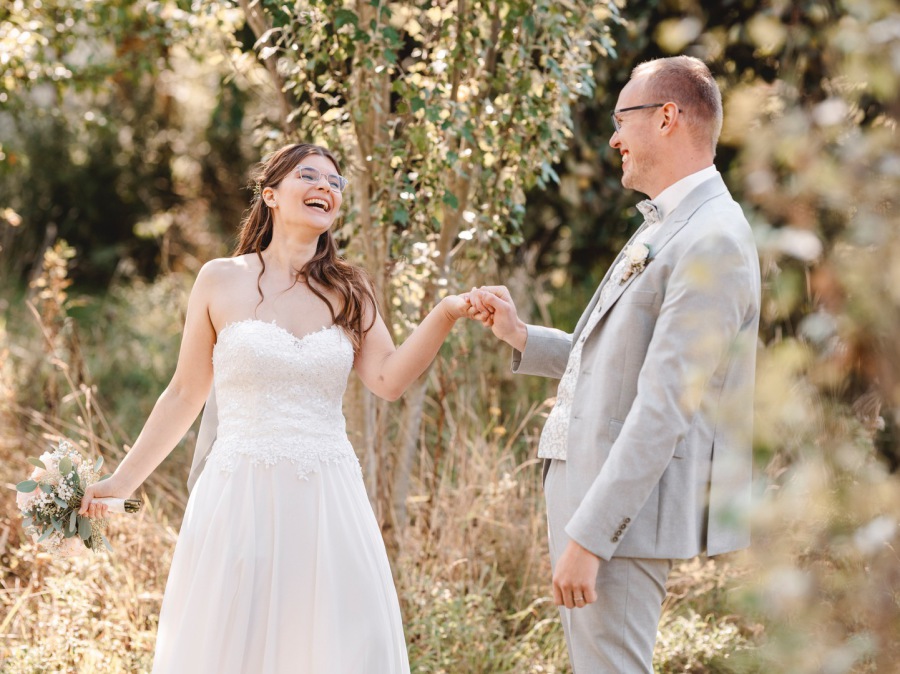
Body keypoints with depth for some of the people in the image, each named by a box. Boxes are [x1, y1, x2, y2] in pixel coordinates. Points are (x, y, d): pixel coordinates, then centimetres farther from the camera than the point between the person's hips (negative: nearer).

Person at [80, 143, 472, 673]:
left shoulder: (348, 291, 10)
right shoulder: (222, 281, 3)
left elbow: (388, 379, -2)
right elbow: (185, 396, 8)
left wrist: (446, 315, -15)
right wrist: (123, 481, 8)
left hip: (328, 506, 2)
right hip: (240, 501, -2)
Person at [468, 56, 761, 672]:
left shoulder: (712, 243, -18)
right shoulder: (664, 229, 16)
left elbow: (665, 409, -23)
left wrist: (588, 535, -24)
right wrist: (520, 336, 13)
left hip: (625, 505, -11)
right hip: (590, 481, 11)